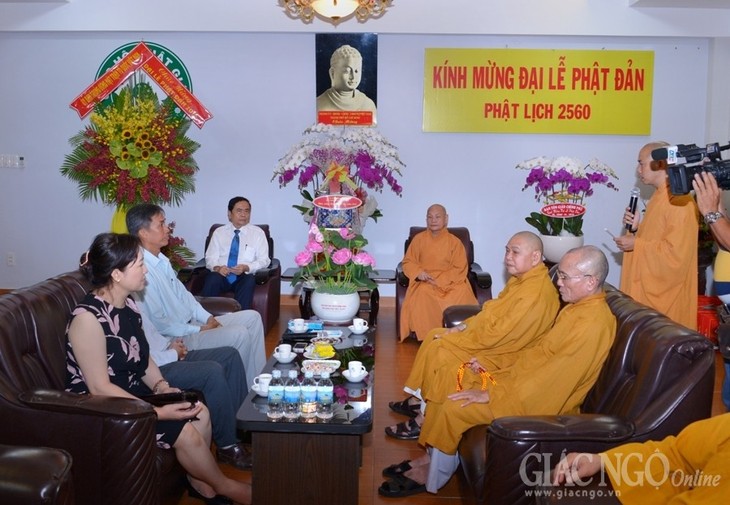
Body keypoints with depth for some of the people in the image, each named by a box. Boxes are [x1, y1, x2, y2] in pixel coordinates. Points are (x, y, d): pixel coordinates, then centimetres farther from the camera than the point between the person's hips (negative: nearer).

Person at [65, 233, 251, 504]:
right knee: (185, 431, -16)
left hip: (131, 392, 8)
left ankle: (199, 481, 13)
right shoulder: (88, 317, -25)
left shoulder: (128, 304, 1)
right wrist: (157, 412, -25)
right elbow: (99, 387, -24)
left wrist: (161, 386, -8)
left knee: (200, 413, -5)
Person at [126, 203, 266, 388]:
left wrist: (207, 318, 3)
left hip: (193, 323, 10)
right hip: (177, 338, -10)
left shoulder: (161, 260, 8)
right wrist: (198, 330, -16)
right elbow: (158, 322, -23)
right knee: (240, 334, -22)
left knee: (252, 317, 5)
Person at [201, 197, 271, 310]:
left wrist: (246, 267, -16)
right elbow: (210, 257, 8)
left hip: (244, 276, -1)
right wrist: (217, 267, -16)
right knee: (212, 279, -34)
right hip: (221, 275, 1)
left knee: (249, 280, -36)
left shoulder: (257, 233, 10)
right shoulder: (219, 232, 15)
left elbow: (264, 260, 4)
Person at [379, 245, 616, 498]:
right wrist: (494, 368, 7)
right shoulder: (578, 306, 6)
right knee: (446, 390, 3)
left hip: (541, 402, -10)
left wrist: (491, 395, -22)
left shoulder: (593, 324, -25)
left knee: (455, 407, -15)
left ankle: (432, 478, 5)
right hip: (523, 378, 10)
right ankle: (432, 457, 13)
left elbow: (553, 379, -28)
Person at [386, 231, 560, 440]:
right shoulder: (522, 278, 5)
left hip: (500, 355, -10)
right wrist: (465, 325, 2)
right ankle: (419, 400, 15)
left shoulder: (536, 293, -27)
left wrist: (455, 338, -17)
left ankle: (425, 420, 0)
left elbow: (497, 334, -27)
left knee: (439, 351, -15)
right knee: (434, 336, 8)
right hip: (490, 339, 10)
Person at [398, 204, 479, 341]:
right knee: (421, 296, -34)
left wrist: (439, 281, -14)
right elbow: (408, 262, 10)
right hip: (424, 282, 0)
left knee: (462, 293, -33)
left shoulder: (455, 242, 2)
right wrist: (418, 273, -13)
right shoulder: (419, 239, 7)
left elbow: (460, 269, -1)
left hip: (449, 282, 0)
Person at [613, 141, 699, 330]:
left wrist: (636, 244, -17)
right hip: (650, 286, 9)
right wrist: (636, 229, 5)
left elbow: (676, 254, -23)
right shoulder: (659, 197, 14)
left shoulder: (680, 201, -18)